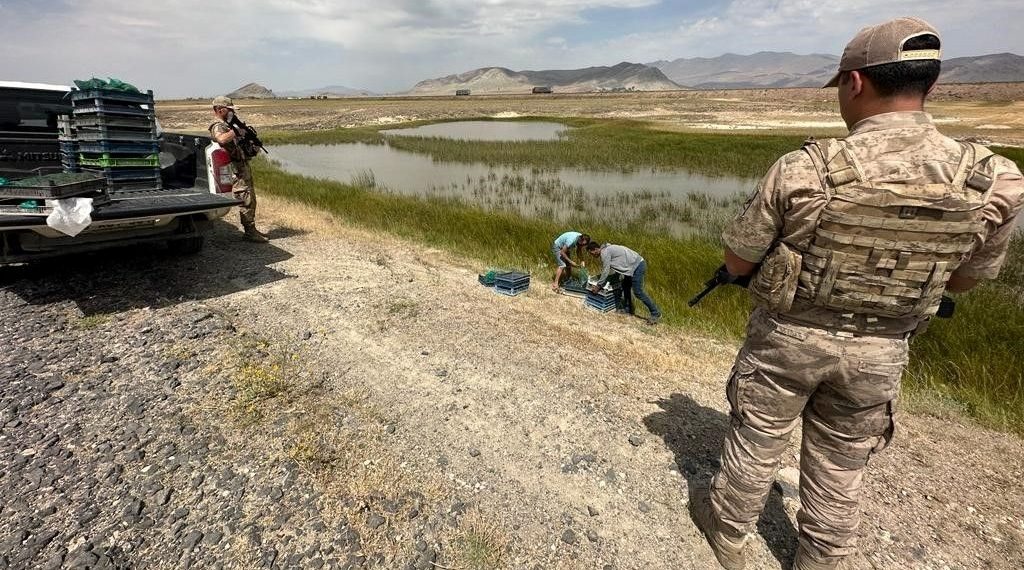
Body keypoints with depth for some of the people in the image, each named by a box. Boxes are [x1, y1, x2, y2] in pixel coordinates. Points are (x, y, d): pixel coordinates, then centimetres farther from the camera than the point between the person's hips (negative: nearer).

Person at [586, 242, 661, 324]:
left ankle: (656, 314, -4)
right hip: (635, 265, 11)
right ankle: (628, 309, 28)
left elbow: (606, 271, -12)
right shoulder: (607, 250, 20)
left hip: (637, 265, -11)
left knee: (638, 292, -9)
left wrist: (598, 286, -3)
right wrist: (598, 283, 25)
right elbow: (607, 270, 25)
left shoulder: (605, 252, -11)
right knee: (625, 286, 19)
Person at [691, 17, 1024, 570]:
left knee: (756, 441, 18)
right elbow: (965, 278, 6)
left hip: (787, 338, -2)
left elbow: (736, 262, -13)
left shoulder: (803, 169, -22)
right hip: (878, 353, 3)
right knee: (841, 463, 22)